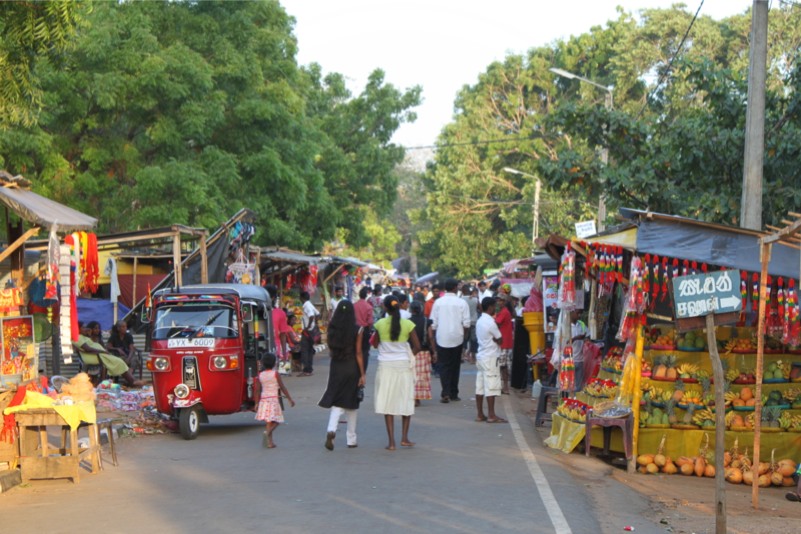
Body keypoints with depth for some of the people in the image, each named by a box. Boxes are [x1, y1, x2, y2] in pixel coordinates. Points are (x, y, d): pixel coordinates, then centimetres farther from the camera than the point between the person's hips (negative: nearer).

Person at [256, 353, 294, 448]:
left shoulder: (260, 375, 4)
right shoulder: (275, 374, -6)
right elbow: (282, 388, -5)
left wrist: (257, 403, 9)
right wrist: (290, 399, 2)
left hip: (263, 399, 4)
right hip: (274, 398, -4)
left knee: (269, 421, 10)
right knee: (276, 420, 0)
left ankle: (270, 442, 6)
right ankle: (268, 432, -27)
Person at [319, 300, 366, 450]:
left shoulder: (332, 329, -2)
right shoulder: (357, 330, -10)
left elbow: (330, 349, 5)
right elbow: (358, 353, -9)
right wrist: (362, 374, -5)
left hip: (336, 368, 2)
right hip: (352, 368, -2)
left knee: (336, 402, 6)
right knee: (351, 404, 10)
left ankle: (331, 430, -21)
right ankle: (351, 439, 18)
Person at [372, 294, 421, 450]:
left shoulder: (380, 324, -5)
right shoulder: (407, 324, -6)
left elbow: (375, 344, 7)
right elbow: (417, 347, -4)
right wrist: (407, 356, 11)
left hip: (386, 366, 0)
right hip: (404, 365, 0)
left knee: (388, 403, 3)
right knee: (406, 401, 14)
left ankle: (391, 441, 0)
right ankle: (404, 438, 16)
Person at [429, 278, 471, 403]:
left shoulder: (438, 302, -2)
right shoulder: (461, 303, -5)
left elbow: (433, 323, 1)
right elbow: (466, 323, -5)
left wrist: (434, 339, 13)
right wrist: (464, 335, 13)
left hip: (441, 338, 0)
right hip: (457, 338, 0)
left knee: (444, 366, 3)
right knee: (455, 366, 12)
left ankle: (445, 393, -12)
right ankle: (453, 393, 17)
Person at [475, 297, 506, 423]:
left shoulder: (480, 321, 11)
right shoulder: (490, 322, -16)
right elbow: (500, 340, -10)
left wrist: (492, 339, 3)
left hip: (481, 356, 9)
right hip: (490, 357, -9)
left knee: (480, 387, 8)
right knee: (491, 387, -6)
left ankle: (480, 414, 11)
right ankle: (491, 415, -5)